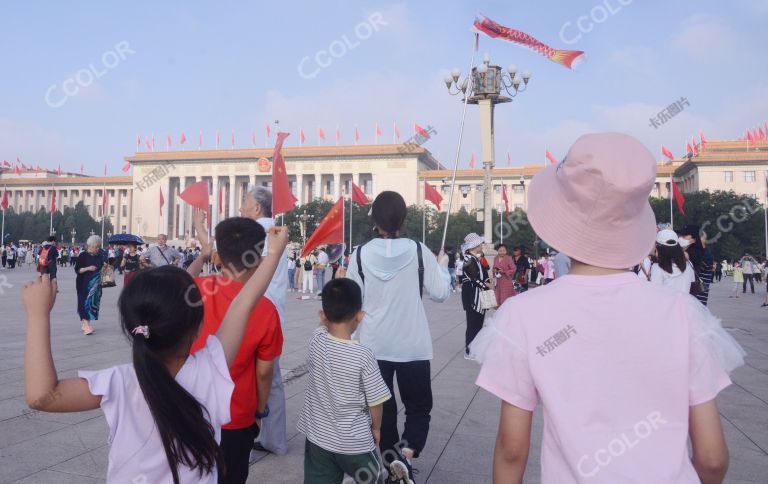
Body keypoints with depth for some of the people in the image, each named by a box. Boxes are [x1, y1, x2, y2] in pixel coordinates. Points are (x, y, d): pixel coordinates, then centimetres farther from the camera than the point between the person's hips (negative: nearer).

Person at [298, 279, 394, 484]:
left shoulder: (316, 341, -12)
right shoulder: (363, 355, -21)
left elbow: (324, 324, 13)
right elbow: (376, 402, -12)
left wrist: (333, 293, 7)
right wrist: (376, 428, 7)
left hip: (317, 438, 4)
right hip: (354, 442, -3)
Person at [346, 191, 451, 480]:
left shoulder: (361, 254, -5)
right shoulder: (418, 251, -9)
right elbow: (440, 293, -5)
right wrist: (443, 267, 12)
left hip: (373, 345, 1)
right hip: (413, 345, -1)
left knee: (382, 408, 16)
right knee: (419, 406, 15)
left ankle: (392, 462, 23)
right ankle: (406, 451, -8)